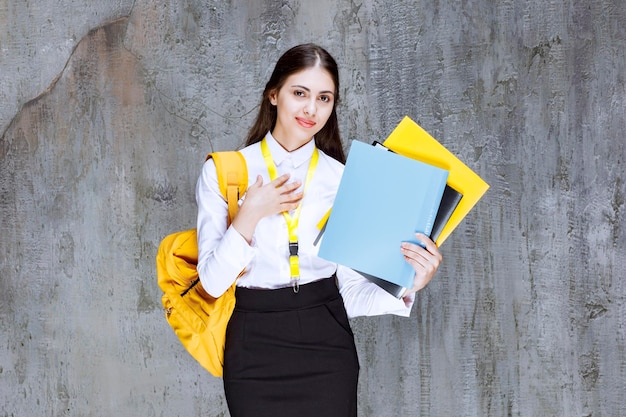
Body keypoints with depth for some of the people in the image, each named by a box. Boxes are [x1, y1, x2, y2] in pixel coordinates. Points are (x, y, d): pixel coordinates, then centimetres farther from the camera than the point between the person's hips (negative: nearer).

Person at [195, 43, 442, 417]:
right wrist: (250, 215, -17)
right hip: (255, 347, -1)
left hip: (326, 344, 1)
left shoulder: (342, 180, 2)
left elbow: (351, 290, 0)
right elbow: (214, 281, -6)